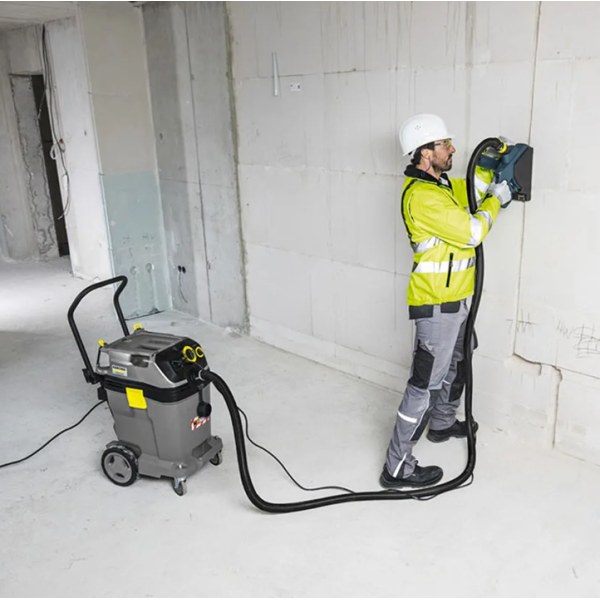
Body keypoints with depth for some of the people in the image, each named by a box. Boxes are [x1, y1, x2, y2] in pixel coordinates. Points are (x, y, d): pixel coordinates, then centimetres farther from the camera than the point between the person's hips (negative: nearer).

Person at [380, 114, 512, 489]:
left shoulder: (439, 185, 9)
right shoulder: (423, 196, -23)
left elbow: (470, 187, 27)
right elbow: (472, 233, -21)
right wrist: (495, 201, -6)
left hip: (455, 299, 11)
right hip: (437, 304, -11)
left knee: (456, 364, 28)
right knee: (426, 383, -5)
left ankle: (443, 424, 50)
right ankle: (399, 468, 4)